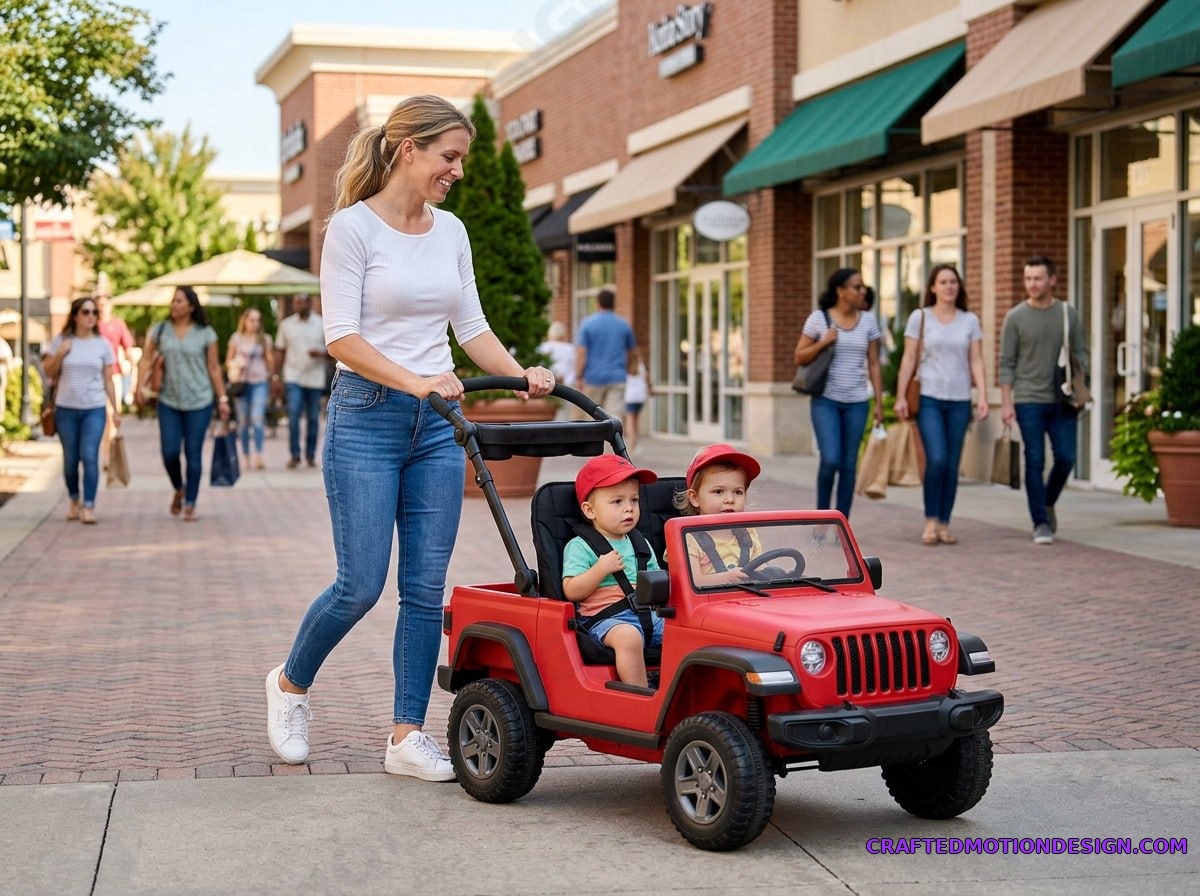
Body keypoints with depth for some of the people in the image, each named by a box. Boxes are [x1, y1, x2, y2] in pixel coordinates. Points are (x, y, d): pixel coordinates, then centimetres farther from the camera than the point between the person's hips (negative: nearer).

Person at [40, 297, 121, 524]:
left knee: (90, 456, -12)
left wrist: (115, 409, 3)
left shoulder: (102, 344, 4)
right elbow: (49, 372, 5)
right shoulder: (61, 340, 2)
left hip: (94, 409, -1)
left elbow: (108, 380, 6)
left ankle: (89, 506, -11)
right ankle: (74, 501, 25)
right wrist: (60, 354, -12)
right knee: (70, 459, 7)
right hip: (66, 409, 1)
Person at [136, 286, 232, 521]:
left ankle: (190, 504, 10)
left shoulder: (205, 334, -1)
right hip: (169, 402, 2)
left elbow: (214, 368, 2)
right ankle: (179, 489, 27)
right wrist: (140, 385, -10)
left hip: (199, 404, -2)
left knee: (193, 454, 1)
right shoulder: (159, 330, 4)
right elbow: (147, 359, 4)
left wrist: (222, 398, 0)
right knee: (169, 452, -2)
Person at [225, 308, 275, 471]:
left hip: (259, 382, -1)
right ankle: (245, 457, 11)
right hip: (241, 382, 1)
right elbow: (228, 361, 11)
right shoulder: (236, 338, 8)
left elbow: (271, 362, 14)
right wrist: (235, 365, -8)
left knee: (257, 419, -14)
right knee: (244, 422, 4)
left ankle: (258, 456, -20)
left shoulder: (265, 339, 7)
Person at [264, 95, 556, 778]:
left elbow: (472, 326, 14)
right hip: (366, 417, -5)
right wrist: (413, 381, -27)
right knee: (361, 586, -5)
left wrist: (521, 374, -4)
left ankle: (408, 736, 11)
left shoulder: (450, 231, 10)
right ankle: (291, 685, 22)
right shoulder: (353, 226, -8)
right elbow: (341, 336, -14)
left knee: (426, 588, 3)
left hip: (437, 424, 6)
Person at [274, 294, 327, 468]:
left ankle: (310, 455, 16)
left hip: (315, 380, 0)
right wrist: (276, 377, 5)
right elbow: (279, 352, 10)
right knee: (293, 416, -11)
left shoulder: (322, 324, 3)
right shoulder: (286, 324, 6)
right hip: (293, 378, 0)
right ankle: (294, 455, -5)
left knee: (313, 419, 6)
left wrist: (321, 354, -16)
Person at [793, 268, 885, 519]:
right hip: (825, 400, -3)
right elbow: (799, 357, 1)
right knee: (830, 460, -14)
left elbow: (873, 364, 6)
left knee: (849, 464, 3)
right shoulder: (819, 318, -4)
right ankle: (821, 512, 9)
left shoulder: (868, 321, 4)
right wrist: (823, 343, -16)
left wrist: (879, 403, 3)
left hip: (857, 403, 3)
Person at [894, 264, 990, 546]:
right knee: (936, 459, -15)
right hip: (928, 398, -2)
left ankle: (944, 524, 11)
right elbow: (908, 360, 2)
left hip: (959, 401, 2)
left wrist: (983, 397, -3)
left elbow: (976, 362, 7)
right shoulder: (919, 317, 3)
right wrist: (901, 397, -3)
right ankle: (931, 521, -1)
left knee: (952, 465, 3)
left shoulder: (970, 321, 8)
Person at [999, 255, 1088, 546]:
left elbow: (1080, 353, 11)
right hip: (1028, 401, -2)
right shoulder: (1015, 318, 0)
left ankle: (1048, 503, 25)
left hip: (1061, 401, 2)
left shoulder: (1068, 314, 6)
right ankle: (1041, 523, 5)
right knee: (1035, 462, -3)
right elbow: (1006, 364, 0)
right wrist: (1006, 403, -6)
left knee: (1065, 457, -2)